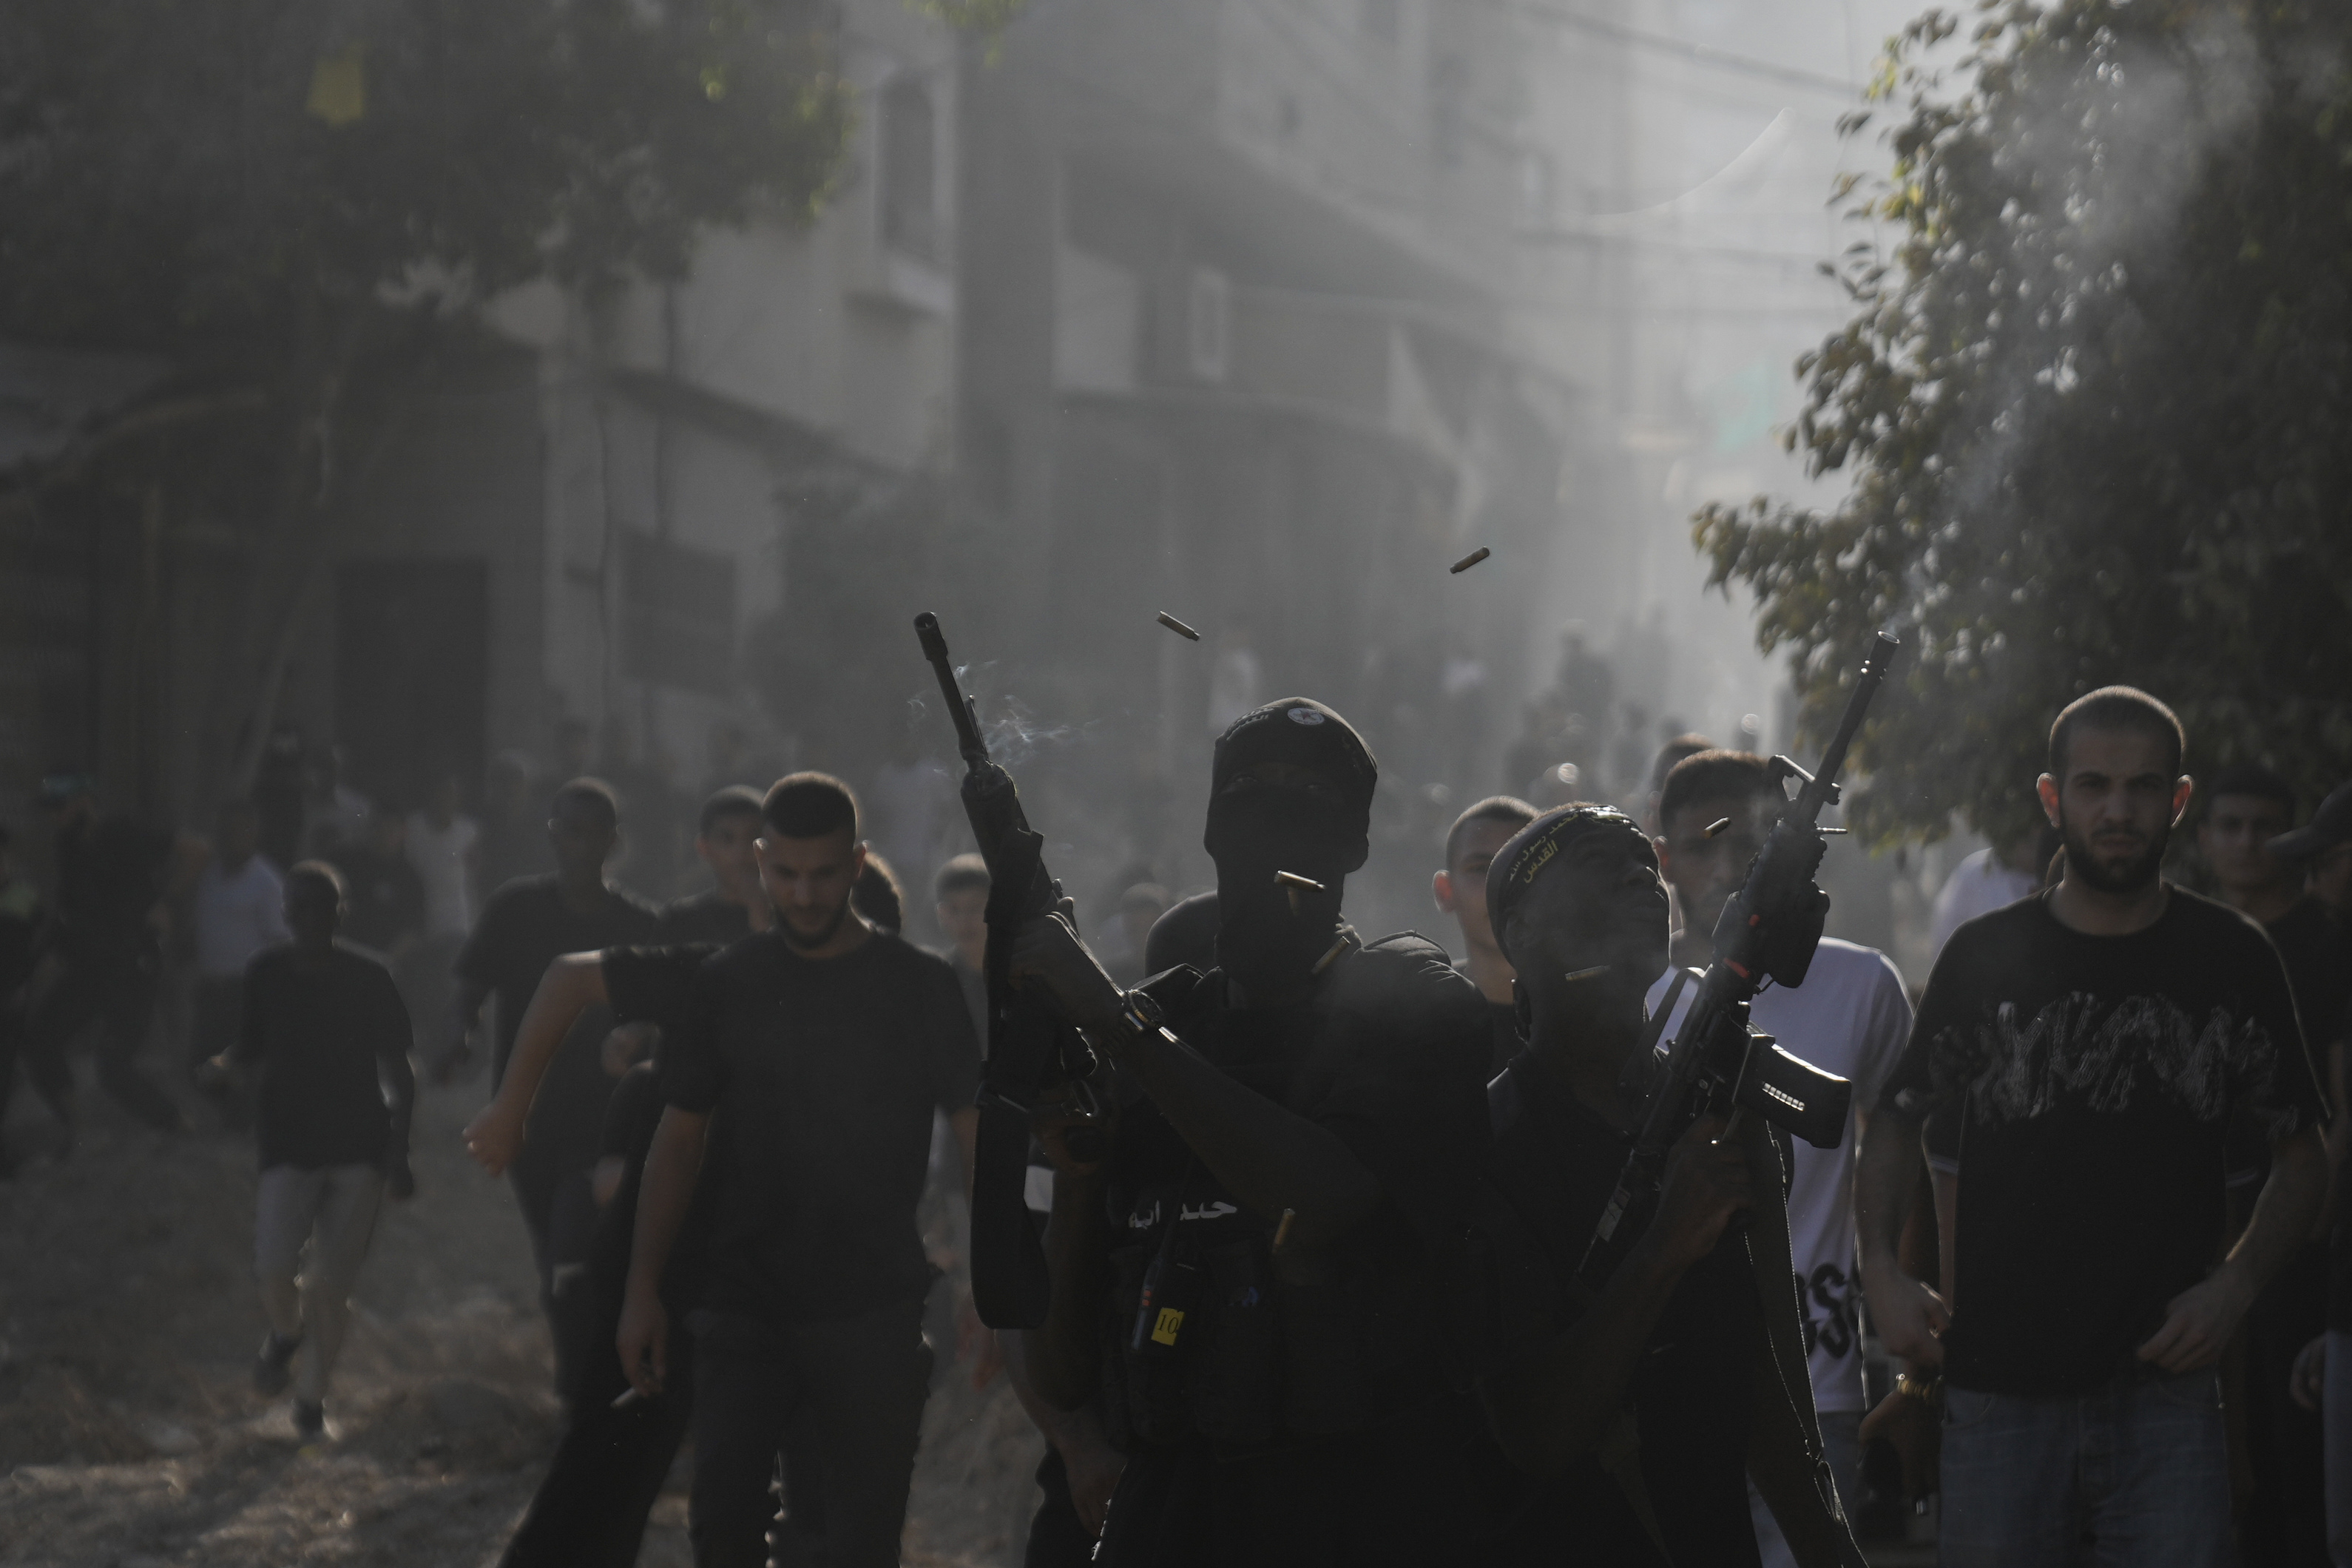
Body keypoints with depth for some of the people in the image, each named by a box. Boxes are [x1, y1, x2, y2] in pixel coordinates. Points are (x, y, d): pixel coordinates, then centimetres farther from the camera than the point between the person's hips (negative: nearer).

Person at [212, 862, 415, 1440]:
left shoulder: (369, 980, -4)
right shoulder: (267, 975, -1)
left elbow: (397, 1070, 2)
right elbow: (253, 1045, 13)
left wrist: (398, 1153, -2)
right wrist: (228, 1066, -11)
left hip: (359, 1147, -1)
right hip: (289, 1145, 1)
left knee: (331, 1285, -1)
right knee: (274, 1271, -15)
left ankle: (311, 1398, 15)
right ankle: (285, 1333, 19)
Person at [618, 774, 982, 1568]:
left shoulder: (919, 987, 0)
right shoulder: (728, 984, 5)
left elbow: (977, 1137, -1)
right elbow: (680, 1139, 9)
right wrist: (642, 1290, 4)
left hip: (873, 1316, -1)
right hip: (745, 1307, 1)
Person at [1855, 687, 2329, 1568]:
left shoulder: (2231, 960, 3)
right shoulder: (1986, 958, 4)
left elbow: (2302, 1154, 9)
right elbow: (1896, 1122, 13)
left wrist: (2236, 1287, -7)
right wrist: (1880, 1270, -2)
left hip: (2164, 1383, -1)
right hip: (1999, 1385, 1)